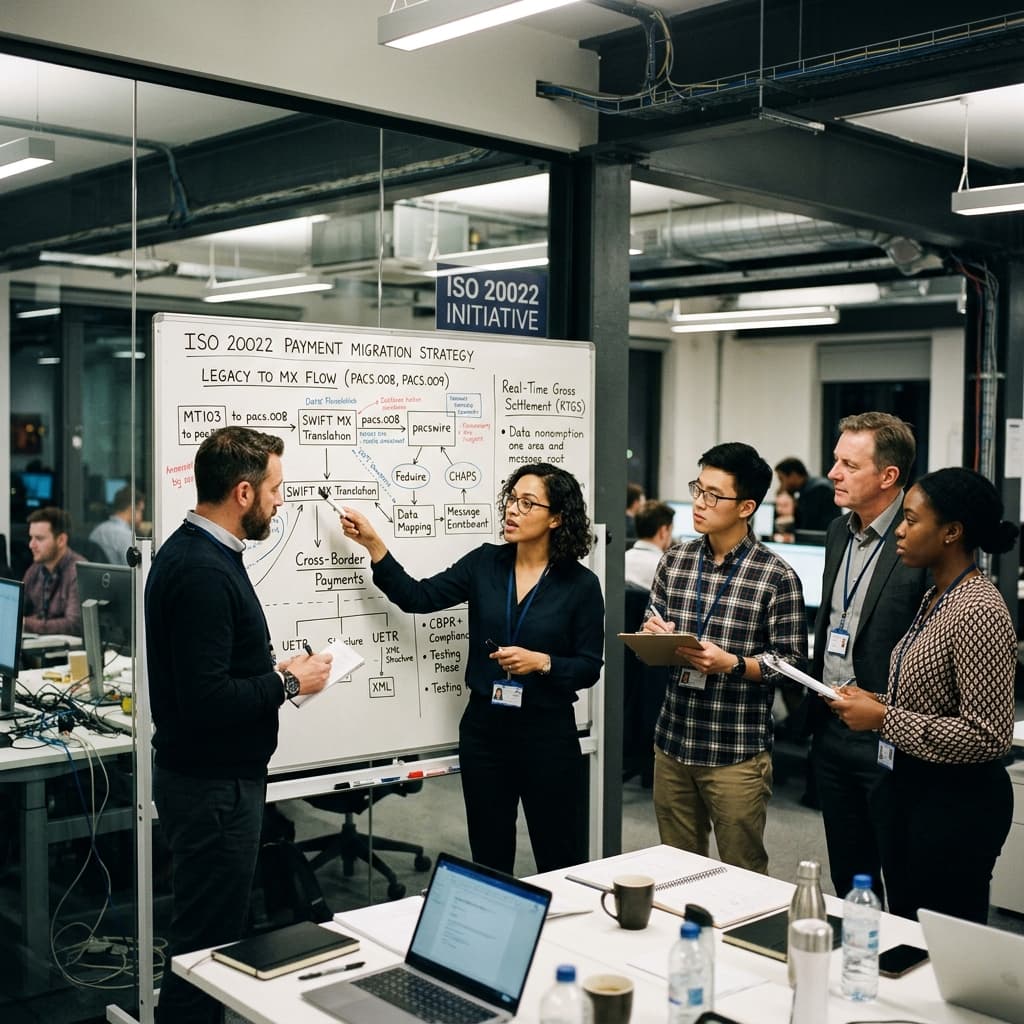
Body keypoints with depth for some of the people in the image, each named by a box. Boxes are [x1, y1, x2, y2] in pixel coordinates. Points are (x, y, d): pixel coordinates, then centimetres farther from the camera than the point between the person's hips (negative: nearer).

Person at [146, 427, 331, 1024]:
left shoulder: (197, 552, 9)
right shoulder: (204, 572, -23)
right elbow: (206, 701, -28)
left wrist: (276, 671, 8)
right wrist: (289, 683, -15)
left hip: (215, 777, 10)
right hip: (214, 787, -10)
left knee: (213, 931, 20)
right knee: (209, 939, 2)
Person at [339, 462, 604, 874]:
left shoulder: (580, 584, -6)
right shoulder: (485, 563, 1)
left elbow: (589, 667, -4)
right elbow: (418, 597, -3)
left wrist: (541, 662, -20)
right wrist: (372, 543, -10)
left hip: (547, 735, -3)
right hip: (484, 729, 3)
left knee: (558, 855, 10)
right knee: (488, 856, 14)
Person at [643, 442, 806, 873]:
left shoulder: (776, 577, -10)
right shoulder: (675, 560, 5)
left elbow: (792, 662, -8)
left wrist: (732, 664, -22)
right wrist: (653, 635, -8)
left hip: (738, 755, -4)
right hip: (672, 743, 5)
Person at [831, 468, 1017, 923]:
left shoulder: (978, 612, -21)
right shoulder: (935, 598, 8)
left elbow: (988, 737, -23)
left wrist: (884, 719, -20)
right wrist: (876, 702, 2)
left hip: (956, 804, -9)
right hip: (910, 792, 9)